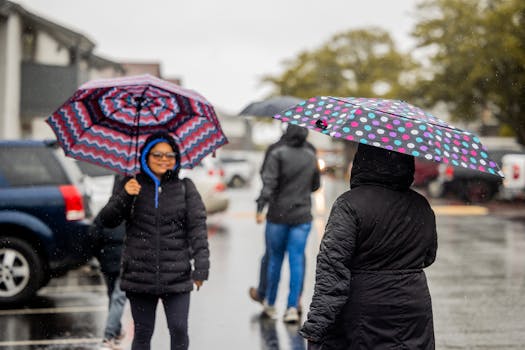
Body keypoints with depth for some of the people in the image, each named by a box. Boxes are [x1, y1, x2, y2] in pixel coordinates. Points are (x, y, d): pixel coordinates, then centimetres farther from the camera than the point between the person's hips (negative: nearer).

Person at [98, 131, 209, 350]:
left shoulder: (185, 188, 5)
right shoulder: (134, 186, 6)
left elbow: (198, 227, 0)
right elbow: (107, 220, 2)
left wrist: (201, 267, -8)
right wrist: (124, 197, -15)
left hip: (177, 275, 0)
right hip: (140, 274, 1)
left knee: (179, 330, -5)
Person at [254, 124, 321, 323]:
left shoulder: (277, 154, -8)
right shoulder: (311, 156, 5)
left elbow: (269, 182, -19)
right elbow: (315, 185, 17)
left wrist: (260, 208, -22)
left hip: (278, 215, -2)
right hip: (302, 217, 2)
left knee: (274, 259, 10)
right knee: (297, 261, 2)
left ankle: (270, 304, 20)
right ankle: (292, 307, -3)